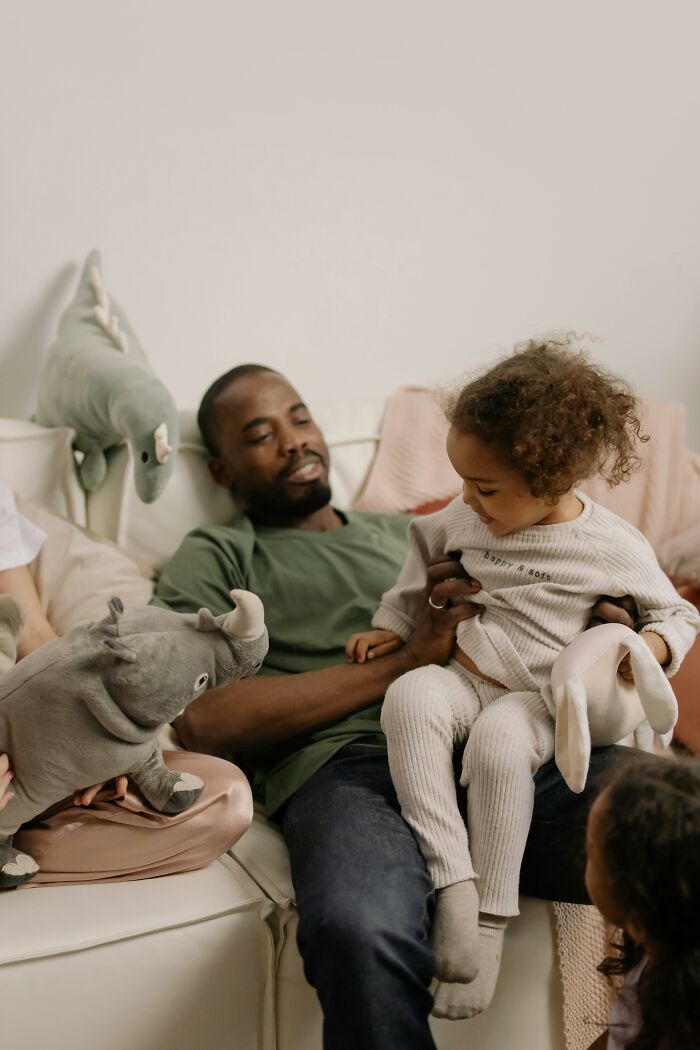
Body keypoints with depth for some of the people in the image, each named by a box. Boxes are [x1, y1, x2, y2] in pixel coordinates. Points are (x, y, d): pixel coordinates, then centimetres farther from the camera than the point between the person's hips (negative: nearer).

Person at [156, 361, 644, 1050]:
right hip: (350, 765, -4)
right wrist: (404, 661, -3)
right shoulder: (213, 560, 18)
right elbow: (203, 721, 0)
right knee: (363, 933, -39)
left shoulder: (403, 533, 34)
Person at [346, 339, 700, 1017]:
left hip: (536, 699, -3)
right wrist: (393, 625, 20)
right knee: (409, 698, -32)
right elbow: (425, 558, 26)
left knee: (499, 741, -38)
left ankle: (491, 915, -23)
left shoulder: (614, 548, -5)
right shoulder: (465, 519, 5)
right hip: (457, 676, 4)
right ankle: (451, 878, -32)